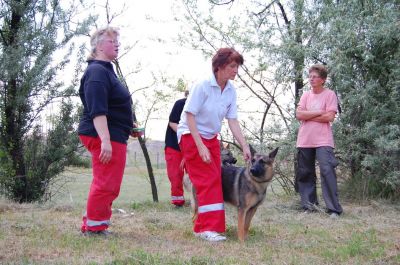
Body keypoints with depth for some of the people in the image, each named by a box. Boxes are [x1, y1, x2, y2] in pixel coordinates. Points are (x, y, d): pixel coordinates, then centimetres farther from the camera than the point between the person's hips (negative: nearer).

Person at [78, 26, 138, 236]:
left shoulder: (106, 70, 20)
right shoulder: (97, 72, -14)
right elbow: (97, 110, -24)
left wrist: (129, 129, 27)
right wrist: (105, 140, -30)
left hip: (113, 136, 11)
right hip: (104, 136, -11)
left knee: (106, 184, 17)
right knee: (105, 184, -7)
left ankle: (92, 226, 25)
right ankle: (94, 227, 4)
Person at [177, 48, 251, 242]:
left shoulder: (231, 91, -2)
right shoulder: (202, 86, -20)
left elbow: (232, 121, -2)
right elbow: (190, 117, -20)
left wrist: (245, 146, -10)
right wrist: (201, 147, -24)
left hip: (211, 138, 7)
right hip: (191, 136, -7)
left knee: (214, 180, 4)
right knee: (209, 180, -14)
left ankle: (201, 225, 14)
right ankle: (208, 228, -11)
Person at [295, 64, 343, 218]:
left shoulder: (330, 95, 0)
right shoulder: (305, 95, 12)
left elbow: (329, 117, -12)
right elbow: (299, 114, -1)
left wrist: (308, 116, -6)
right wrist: (318, 112, -9)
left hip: (323, 141, -5)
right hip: (304, 141, 5)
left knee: (327, 171, -14)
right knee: (304, 173, 8)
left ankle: (334, 209, -9)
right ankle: (309, 205, 19)